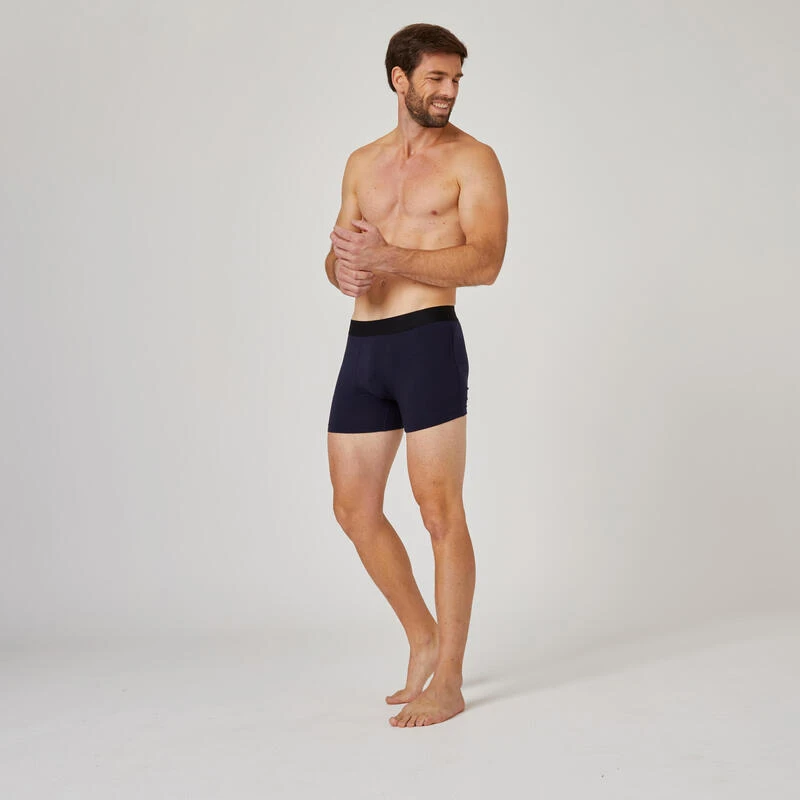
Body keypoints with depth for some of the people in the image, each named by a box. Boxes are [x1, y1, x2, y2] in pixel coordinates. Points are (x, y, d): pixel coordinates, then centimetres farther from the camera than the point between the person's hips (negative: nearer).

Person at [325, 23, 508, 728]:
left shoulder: (472, 160, -1)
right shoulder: (363, 163, 18)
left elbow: (485, 262, -13)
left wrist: (388, 258, -23)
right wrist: (342, 267, -4)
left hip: (428, 341, -7)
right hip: (363, 347, 7)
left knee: (440, 510, -5)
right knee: (354, 510, 10)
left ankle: (449, 682, 6)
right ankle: (425, 638, 27)